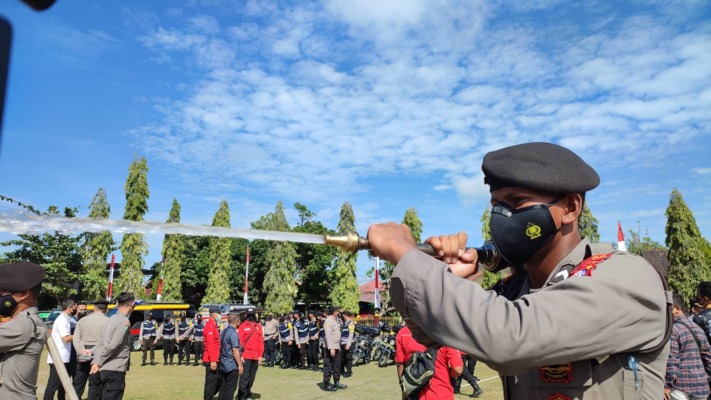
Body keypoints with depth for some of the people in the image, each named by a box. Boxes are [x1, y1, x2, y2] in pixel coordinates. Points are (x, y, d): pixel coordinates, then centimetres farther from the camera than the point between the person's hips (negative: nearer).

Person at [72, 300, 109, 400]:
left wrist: (82, 351, -8)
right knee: (95, 385, 3)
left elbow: (76, 339, 1)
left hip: (82, 356, 4)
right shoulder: (107, 321, -4)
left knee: (78, 384, 15)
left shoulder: (82, 320, 11)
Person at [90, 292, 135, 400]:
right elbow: (113, 346, -19)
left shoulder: (111, 319, 13)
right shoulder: (124, 322, -14)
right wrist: (100, 362, -7)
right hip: (115, 371, -9)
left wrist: (96, 362, 1)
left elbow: (100, 344, 9)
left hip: (105, 370, 9)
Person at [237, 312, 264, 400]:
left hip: (256, 356, 4)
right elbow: (239, 341, -6)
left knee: (252, 377, 11)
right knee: (244, 376, -6)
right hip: (245, 356, -4)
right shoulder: (243, 326, -2)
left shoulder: (258, 326, 9)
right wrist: (240, 354, -11)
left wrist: (260, 355, 5)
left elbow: (261, 341, 9)